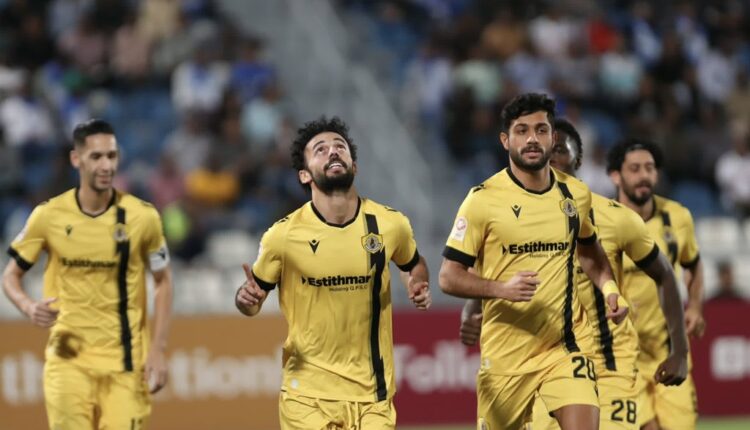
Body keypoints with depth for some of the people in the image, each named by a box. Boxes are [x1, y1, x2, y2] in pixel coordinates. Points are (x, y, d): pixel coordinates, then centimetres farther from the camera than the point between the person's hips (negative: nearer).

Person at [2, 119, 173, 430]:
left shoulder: (142, 217, -3)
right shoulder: (49, 216, -3)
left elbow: (163, 281, 8)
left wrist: (157, 349, 1)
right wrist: (29, 307, -15)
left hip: (124, 361, 0)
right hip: (68, 357, 0)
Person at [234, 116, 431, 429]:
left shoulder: (389, 225, -1)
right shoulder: (284, 234, -7)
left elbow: (414, 264, 21)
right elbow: (255, 296, 5)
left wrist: (419, 286, -1)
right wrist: (246, 299, -18)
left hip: (372, 395, 2)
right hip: (308, 395, -2)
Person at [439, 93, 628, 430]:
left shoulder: (575, 194, 5)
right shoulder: (483, 200, -8)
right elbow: (449, 277, -7)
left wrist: (608, 287, 6)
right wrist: (502, 288, -23)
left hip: (567, 343, 2)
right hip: (505, 349, -2)